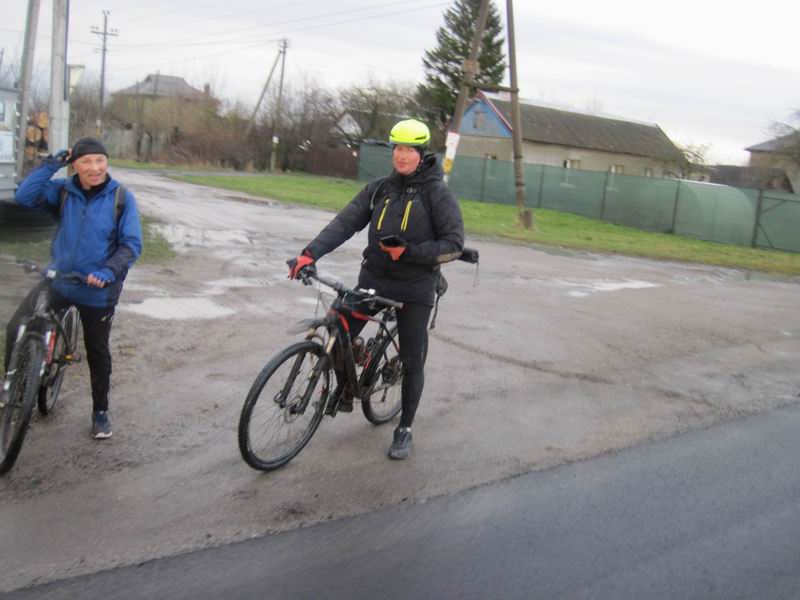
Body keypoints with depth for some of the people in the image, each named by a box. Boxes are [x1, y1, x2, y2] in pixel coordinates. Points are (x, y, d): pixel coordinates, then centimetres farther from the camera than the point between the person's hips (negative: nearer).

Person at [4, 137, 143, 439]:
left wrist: (107, 272, -25)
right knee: (16, 330, -12)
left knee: (97, 353, 12)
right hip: (57, 281, 2)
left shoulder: (122, 198, -10)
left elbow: (131, 245, -11)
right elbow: (24, 196, -16)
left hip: (98, 292, -2)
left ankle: (100, 412, 31)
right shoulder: (62, 192, -3)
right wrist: (53, 163, -19)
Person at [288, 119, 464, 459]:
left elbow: (454, 244, -11)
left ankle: (404, 429, 21)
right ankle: (343, 393, 28)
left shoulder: (438, 194, -7)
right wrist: (310, 253, -19)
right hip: (372, 280, 4)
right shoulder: (378, 189, 4)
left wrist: (408, 252, -23)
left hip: (414, 289, -3)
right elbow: (345, 222, -5)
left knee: (412, 362, 3)